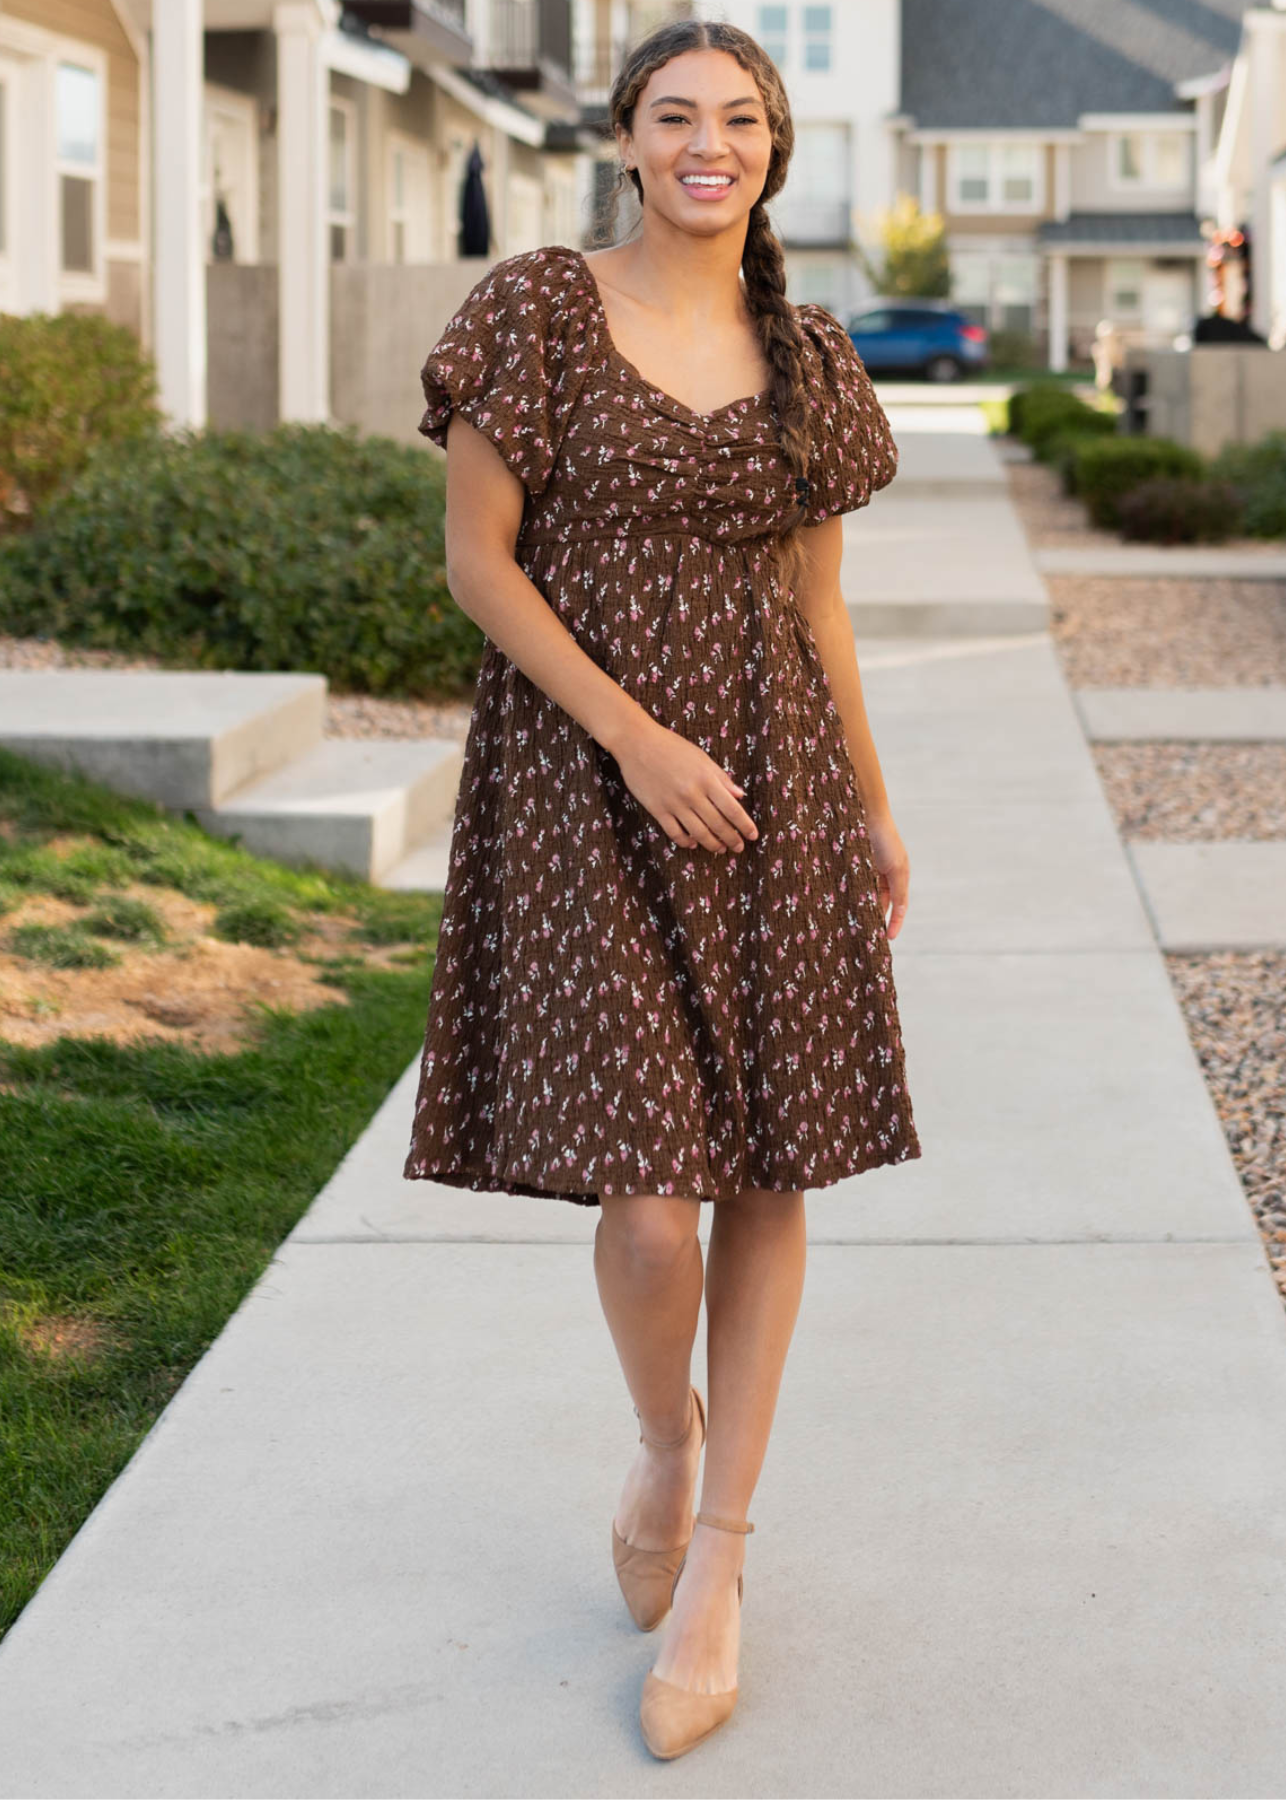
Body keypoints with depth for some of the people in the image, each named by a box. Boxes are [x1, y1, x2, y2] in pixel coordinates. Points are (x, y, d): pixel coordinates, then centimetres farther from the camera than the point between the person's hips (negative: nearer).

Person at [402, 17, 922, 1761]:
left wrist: (875, 809, 16)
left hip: (769, 775, 4)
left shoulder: (804, 356, 8)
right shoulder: (540, 311, -3)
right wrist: (633, 735, -14)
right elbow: (477, 558, -5)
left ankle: (719, 1565, 16)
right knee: (646, 1191, -9)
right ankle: (666, 1439, 24)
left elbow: (815, 598, 14)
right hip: (583, 772, -3)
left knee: (768, 1169, 4)